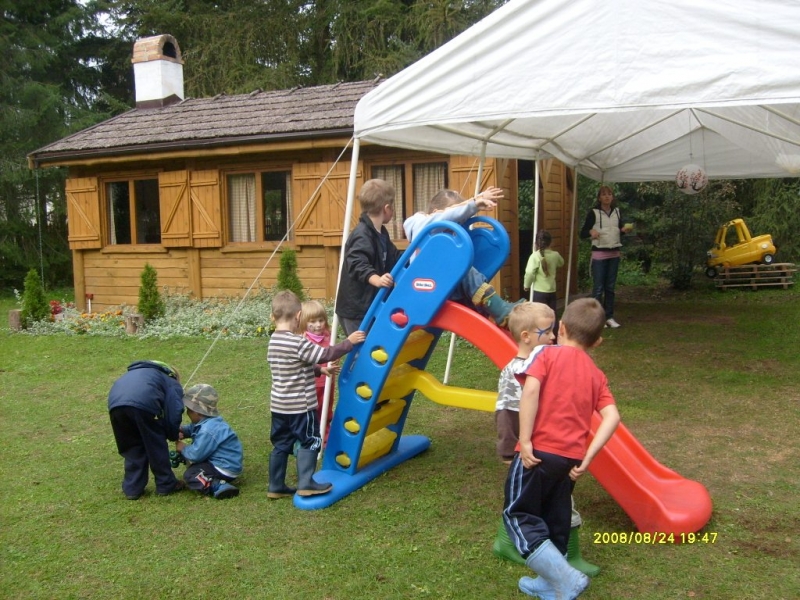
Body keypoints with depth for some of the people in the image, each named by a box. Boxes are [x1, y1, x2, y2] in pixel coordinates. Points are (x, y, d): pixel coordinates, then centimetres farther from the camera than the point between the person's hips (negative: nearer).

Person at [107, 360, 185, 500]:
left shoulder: (139, 373, 46)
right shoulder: (172, 384, 28)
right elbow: (173, 413, 12)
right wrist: (173, 436, 29)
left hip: (115, 404, 5)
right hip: (143, 403, -5)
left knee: (132, 447, 23)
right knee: (156, 446, 15)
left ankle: (132, 488, 25)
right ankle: (166, 484, 26)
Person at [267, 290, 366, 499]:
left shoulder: (274, 342, 7)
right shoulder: (298, 343, -22)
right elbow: (326, 354, -19)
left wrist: (319, 370, 24)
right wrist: (349, 342, -9)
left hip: (279, 405, 8)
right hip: (300, 405, -8)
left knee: (281, 444, 15)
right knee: (310, 441, 5)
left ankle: (276, 486, 21)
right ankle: (306, 483, 3)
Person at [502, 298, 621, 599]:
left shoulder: (547, 353, -2)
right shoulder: (596, 374, 13)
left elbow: (531, 390, -19)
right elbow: (612, 417, 0)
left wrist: (525, 440, -16)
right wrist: (587, 457, 0)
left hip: (539, 451, -6)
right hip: (571, 458, 6)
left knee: (517, 514, 6)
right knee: (555, 520, 20)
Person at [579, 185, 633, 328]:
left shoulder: (617, 211, 9)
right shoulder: (593, 212, -7)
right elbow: (582, 234, -9)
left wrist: (625, 229, -2)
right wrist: (591, 232, -29)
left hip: (614, 254, 5)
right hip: (599, 254, -5)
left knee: (610, 287, 10)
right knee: (598, 287, -5)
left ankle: (609, 317, 16)